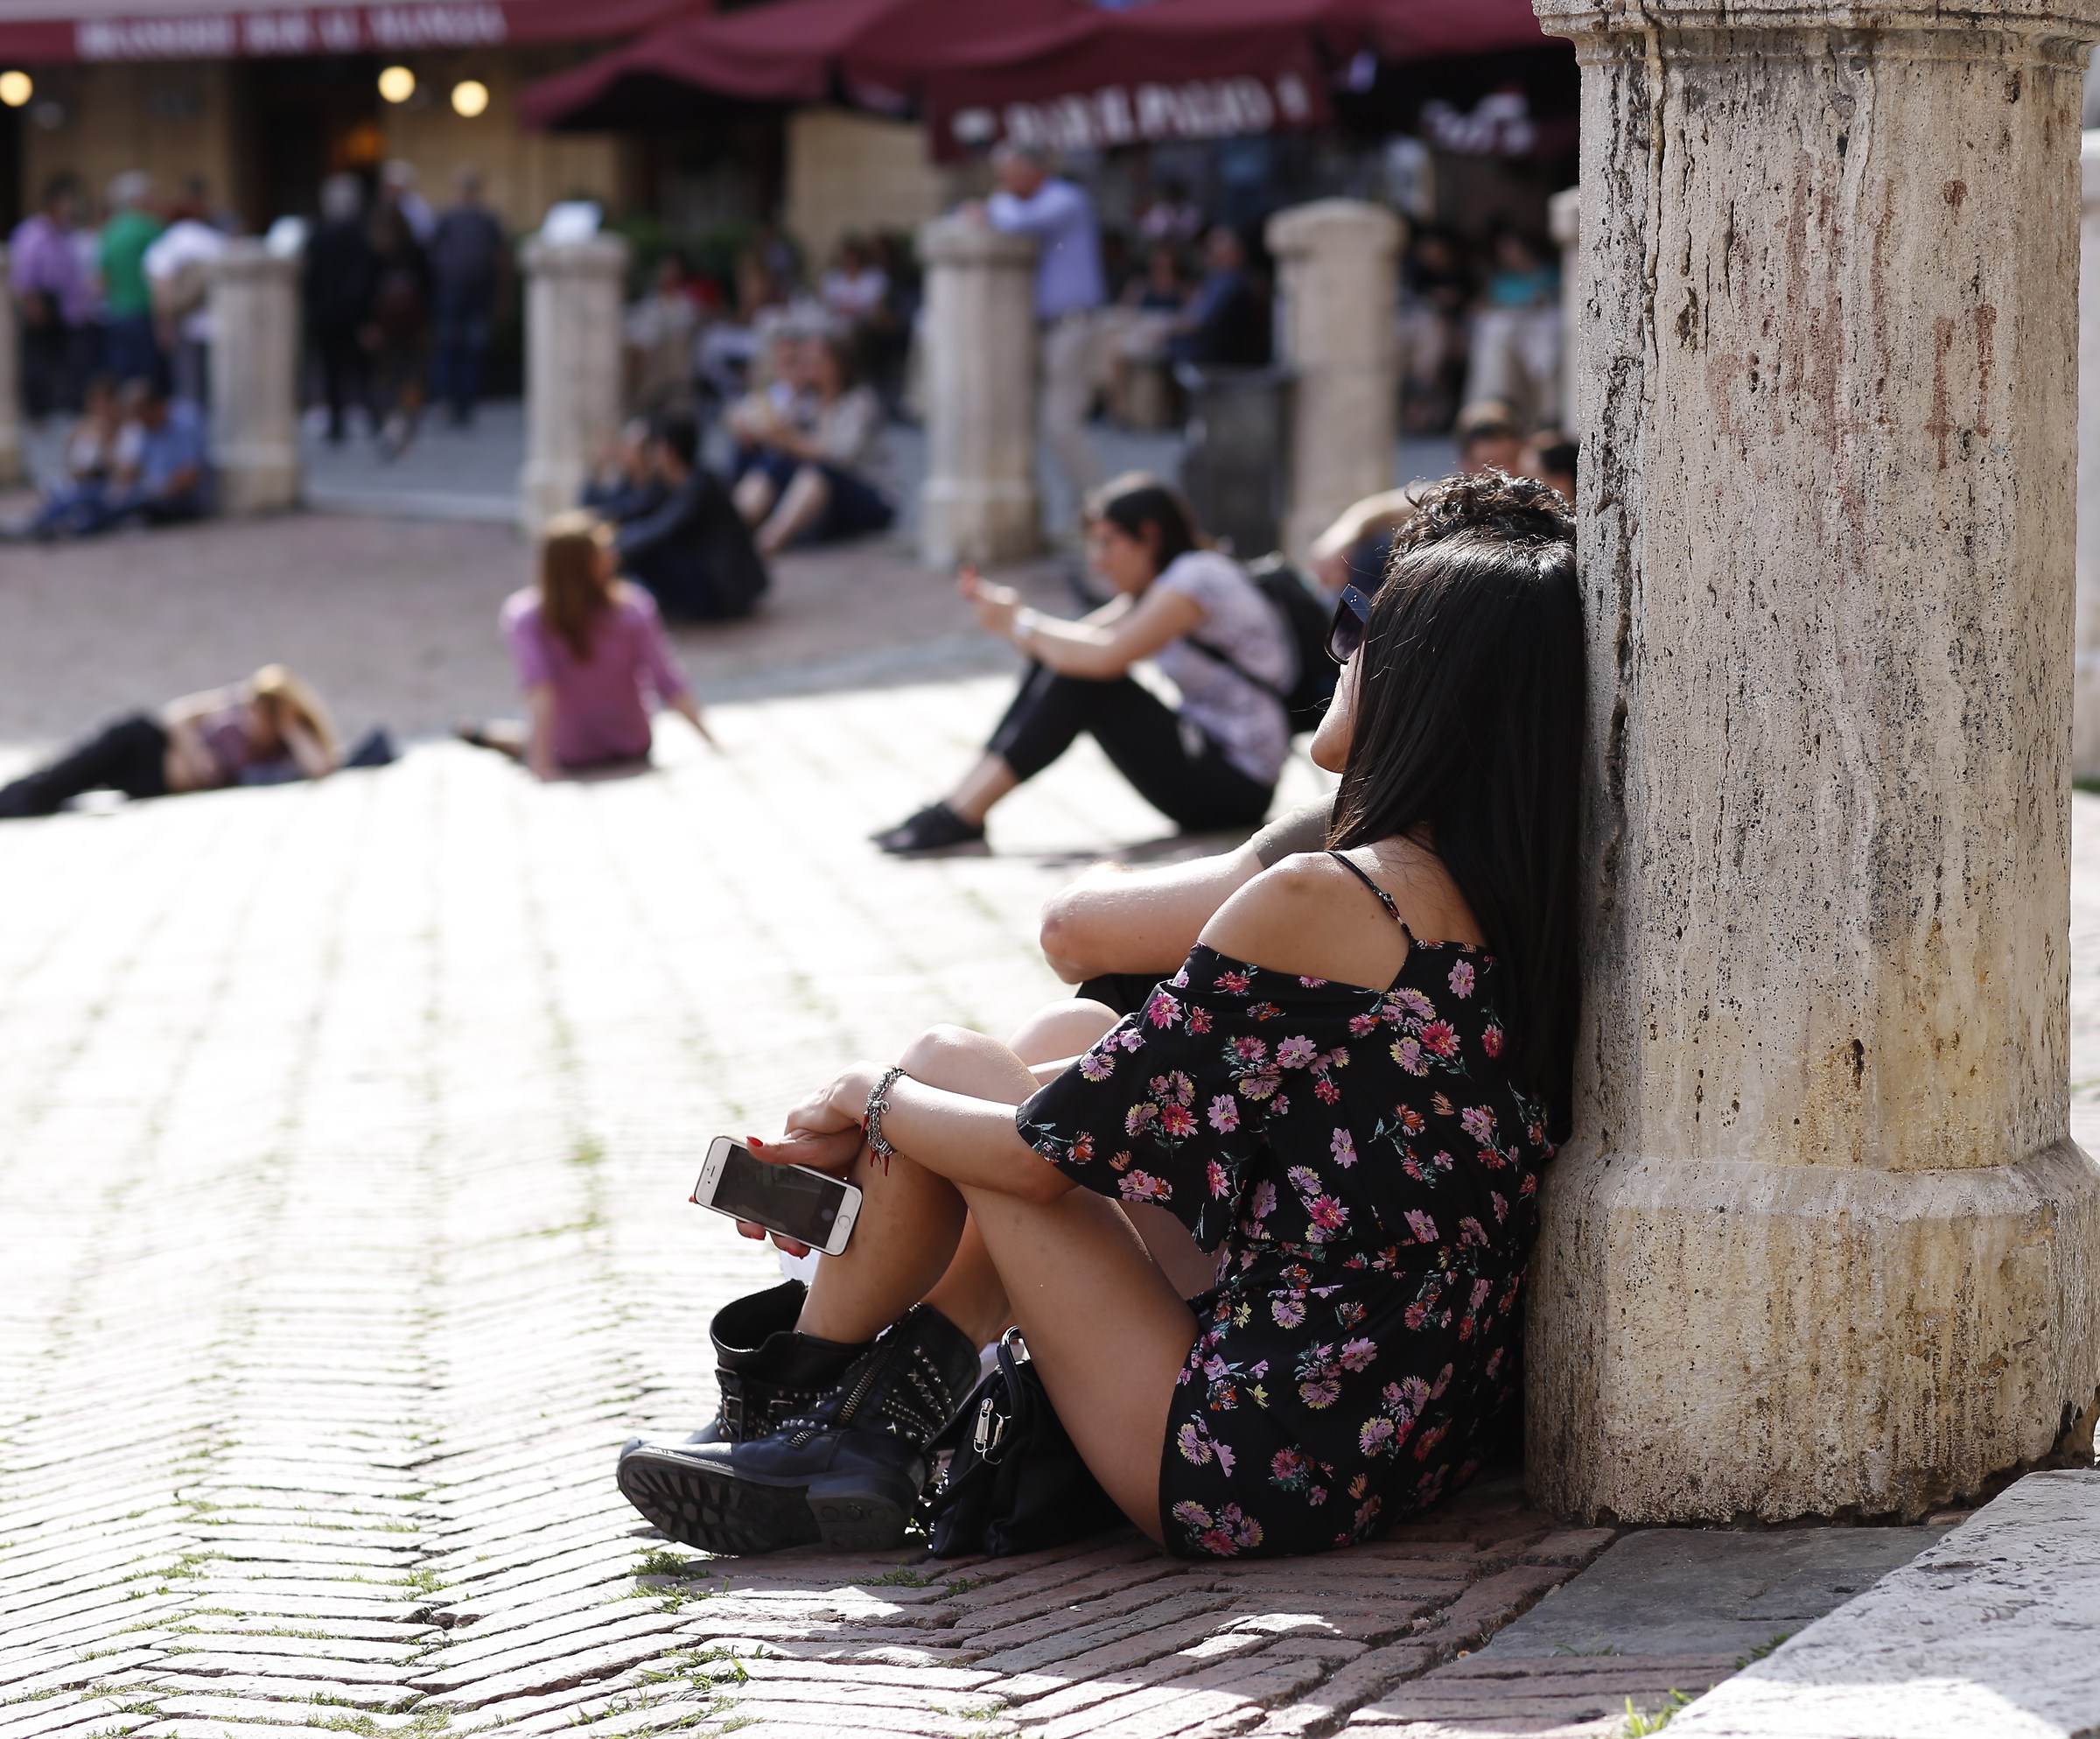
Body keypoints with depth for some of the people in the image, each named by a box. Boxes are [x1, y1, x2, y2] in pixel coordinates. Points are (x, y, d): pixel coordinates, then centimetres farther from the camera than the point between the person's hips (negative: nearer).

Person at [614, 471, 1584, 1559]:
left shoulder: (1324, 904, -17)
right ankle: (878, 1423, 14)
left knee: (946, 1066, 6)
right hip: (1426, 1453, 8)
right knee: (1071, 1037, 18)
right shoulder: (1510, 906, 7)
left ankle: (806, 1416, 22)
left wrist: (869, 1101, 9)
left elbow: (1051, 1150, -10)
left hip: (1264, 1478, -8)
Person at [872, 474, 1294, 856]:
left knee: (1082, 674, -19)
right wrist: (1005, 615, -9)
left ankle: (962, 816, -18)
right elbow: (1077, 642, 8)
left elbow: (1106, 656, -28)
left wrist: (1022, 626, -15)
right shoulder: (1153, 588, 16)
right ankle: (961, 804, -8)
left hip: (1237, 786, -10)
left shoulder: (1197, 576, -16)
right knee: (1059, 658, 0)